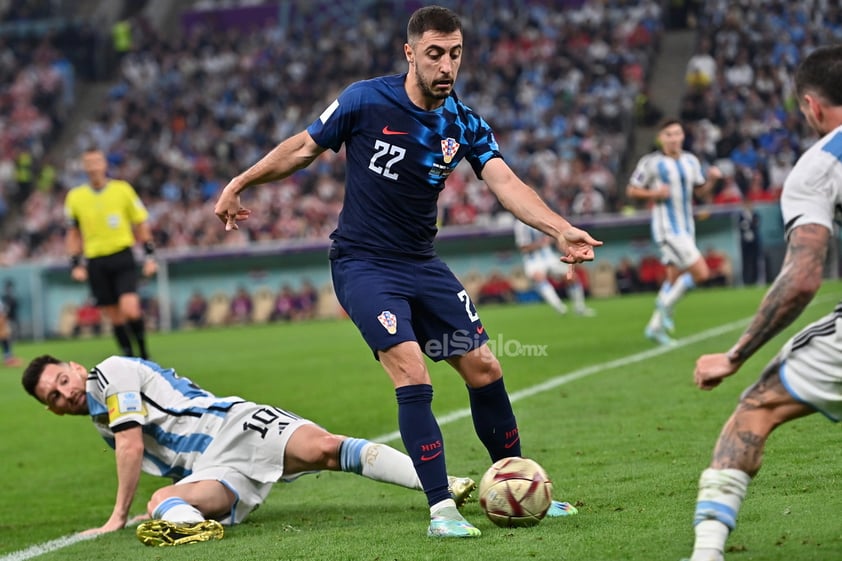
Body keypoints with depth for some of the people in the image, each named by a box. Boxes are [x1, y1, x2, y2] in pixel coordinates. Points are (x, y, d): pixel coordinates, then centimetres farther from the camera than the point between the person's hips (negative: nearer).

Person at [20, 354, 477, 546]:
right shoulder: (102, 424, 27)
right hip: (215, 472, 7)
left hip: (236, 426, -7)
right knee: (161, 501, -27)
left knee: (324, 448, -32)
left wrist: (118, 516, -4)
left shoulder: (111, 372, 1)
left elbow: (133, 446, -7)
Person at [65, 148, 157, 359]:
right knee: (114, 316, 3)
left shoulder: (122, 189, 0)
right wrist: (75, 264, 6)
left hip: (123, 256, -2)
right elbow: (73, 233, 14)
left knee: (130, 309, -18)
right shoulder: (75, 197, 4)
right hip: (96, 262, 2)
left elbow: (141, 224, 7)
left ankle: (143, 353, -1)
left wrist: (150, 256, 3)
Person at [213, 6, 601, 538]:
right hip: (364, 266, -5)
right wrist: (239, 184, 8)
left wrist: (560, 229, -31)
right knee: (413, 376, -19)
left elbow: (505, 183, -16)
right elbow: (304, 148, 2)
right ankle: (441, 509, -14)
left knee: (484, 369, 3)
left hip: (423, 264, 5)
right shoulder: (365, 101, -12)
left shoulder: (465, 124, -3)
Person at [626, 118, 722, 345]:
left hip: (686, 227, 7)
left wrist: (711, 179, -3)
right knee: (701, 273, -15)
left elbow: (700, 190, 17)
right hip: (667, 228, -7)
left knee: (674, 278, 12)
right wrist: (655, 193, -20)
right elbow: (632, 190, -3)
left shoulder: (691, 161, 9)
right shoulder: (651, 162, -9)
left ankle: (655, 326, 22)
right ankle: (666, 304, 3)